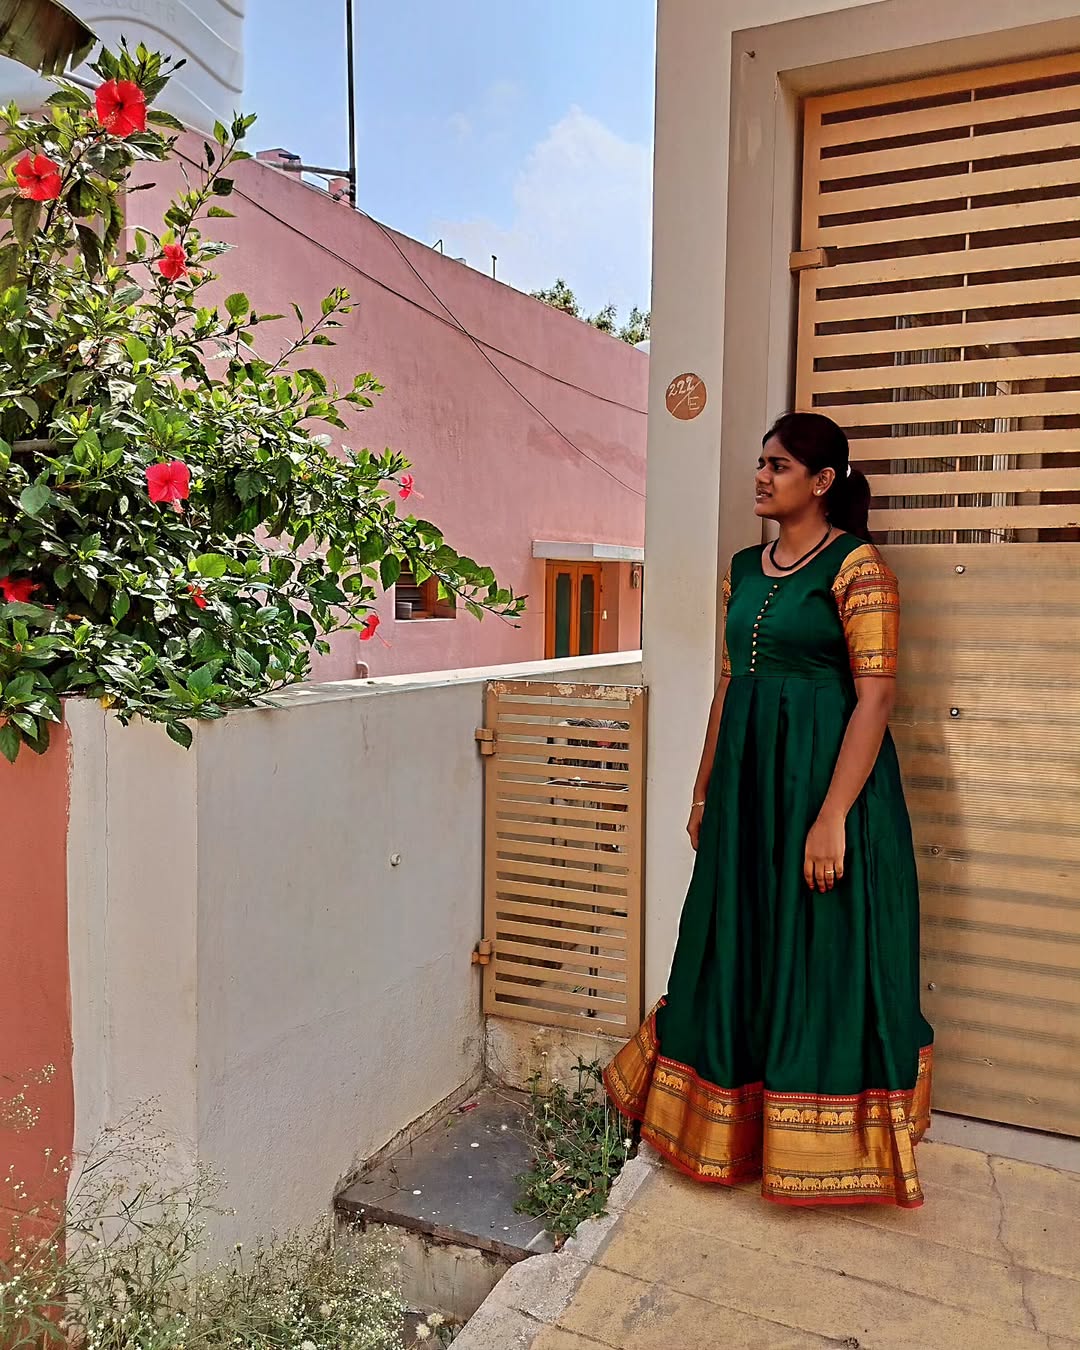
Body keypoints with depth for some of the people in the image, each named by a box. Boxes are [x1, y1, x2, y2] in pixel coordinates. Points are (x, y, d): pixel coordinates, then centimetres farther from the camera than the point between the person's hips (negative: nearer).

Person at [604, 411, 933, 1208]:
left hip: (826, 774, -7)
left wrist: (832, 816, -22)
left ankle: (825, 1147, 25)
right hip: (747, 780, 7)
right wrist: (705, 793, 14)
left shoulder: (857, 566, -10)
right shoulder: (746, 568, 11)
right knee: (738, 948, 16)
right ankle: (734, 1127, 36)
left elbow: (876, 695, -16)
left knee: (823, 960, 4)